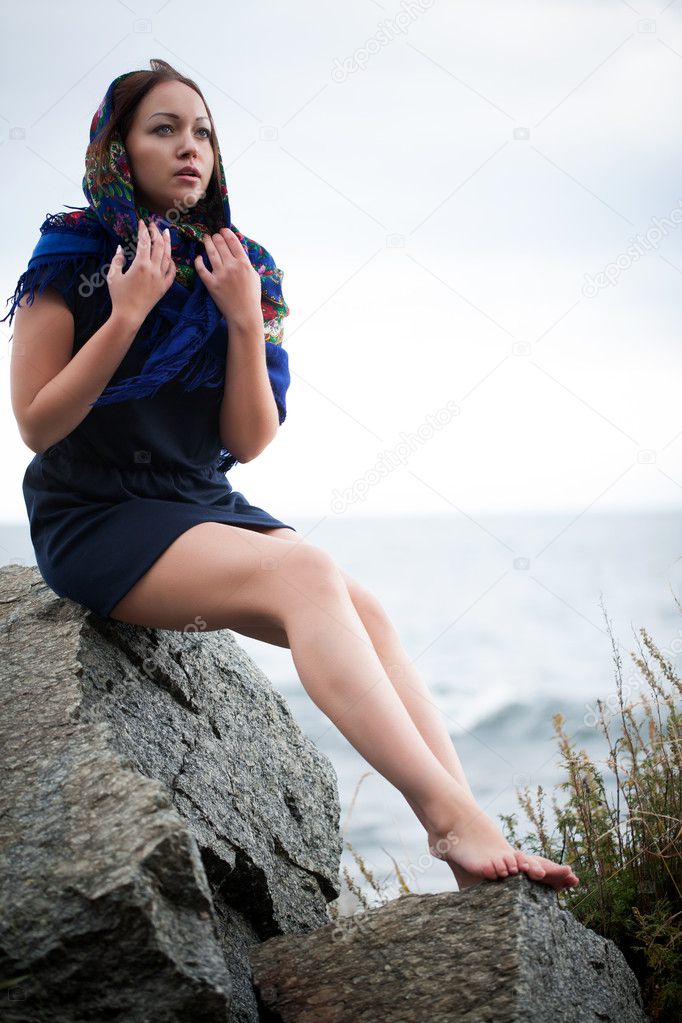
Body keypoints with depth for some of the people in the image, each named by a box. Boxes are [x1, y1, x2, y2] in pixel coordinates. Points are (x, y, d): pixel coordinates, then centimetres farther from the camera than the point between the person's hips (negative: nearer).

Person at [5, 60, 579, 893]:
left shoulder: (236, 269, 9)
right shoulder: (72, 258, -2)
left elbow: (248, 441, 3)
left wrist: (245, 319, -10)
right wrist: (127, 314, -16)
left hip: (203, 509, 5)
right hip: (97, 518, -5)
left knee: (363, 611, -21)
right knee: (304, 569, -31)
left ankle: (464, 820, -29)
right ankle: (446, 815, -40)